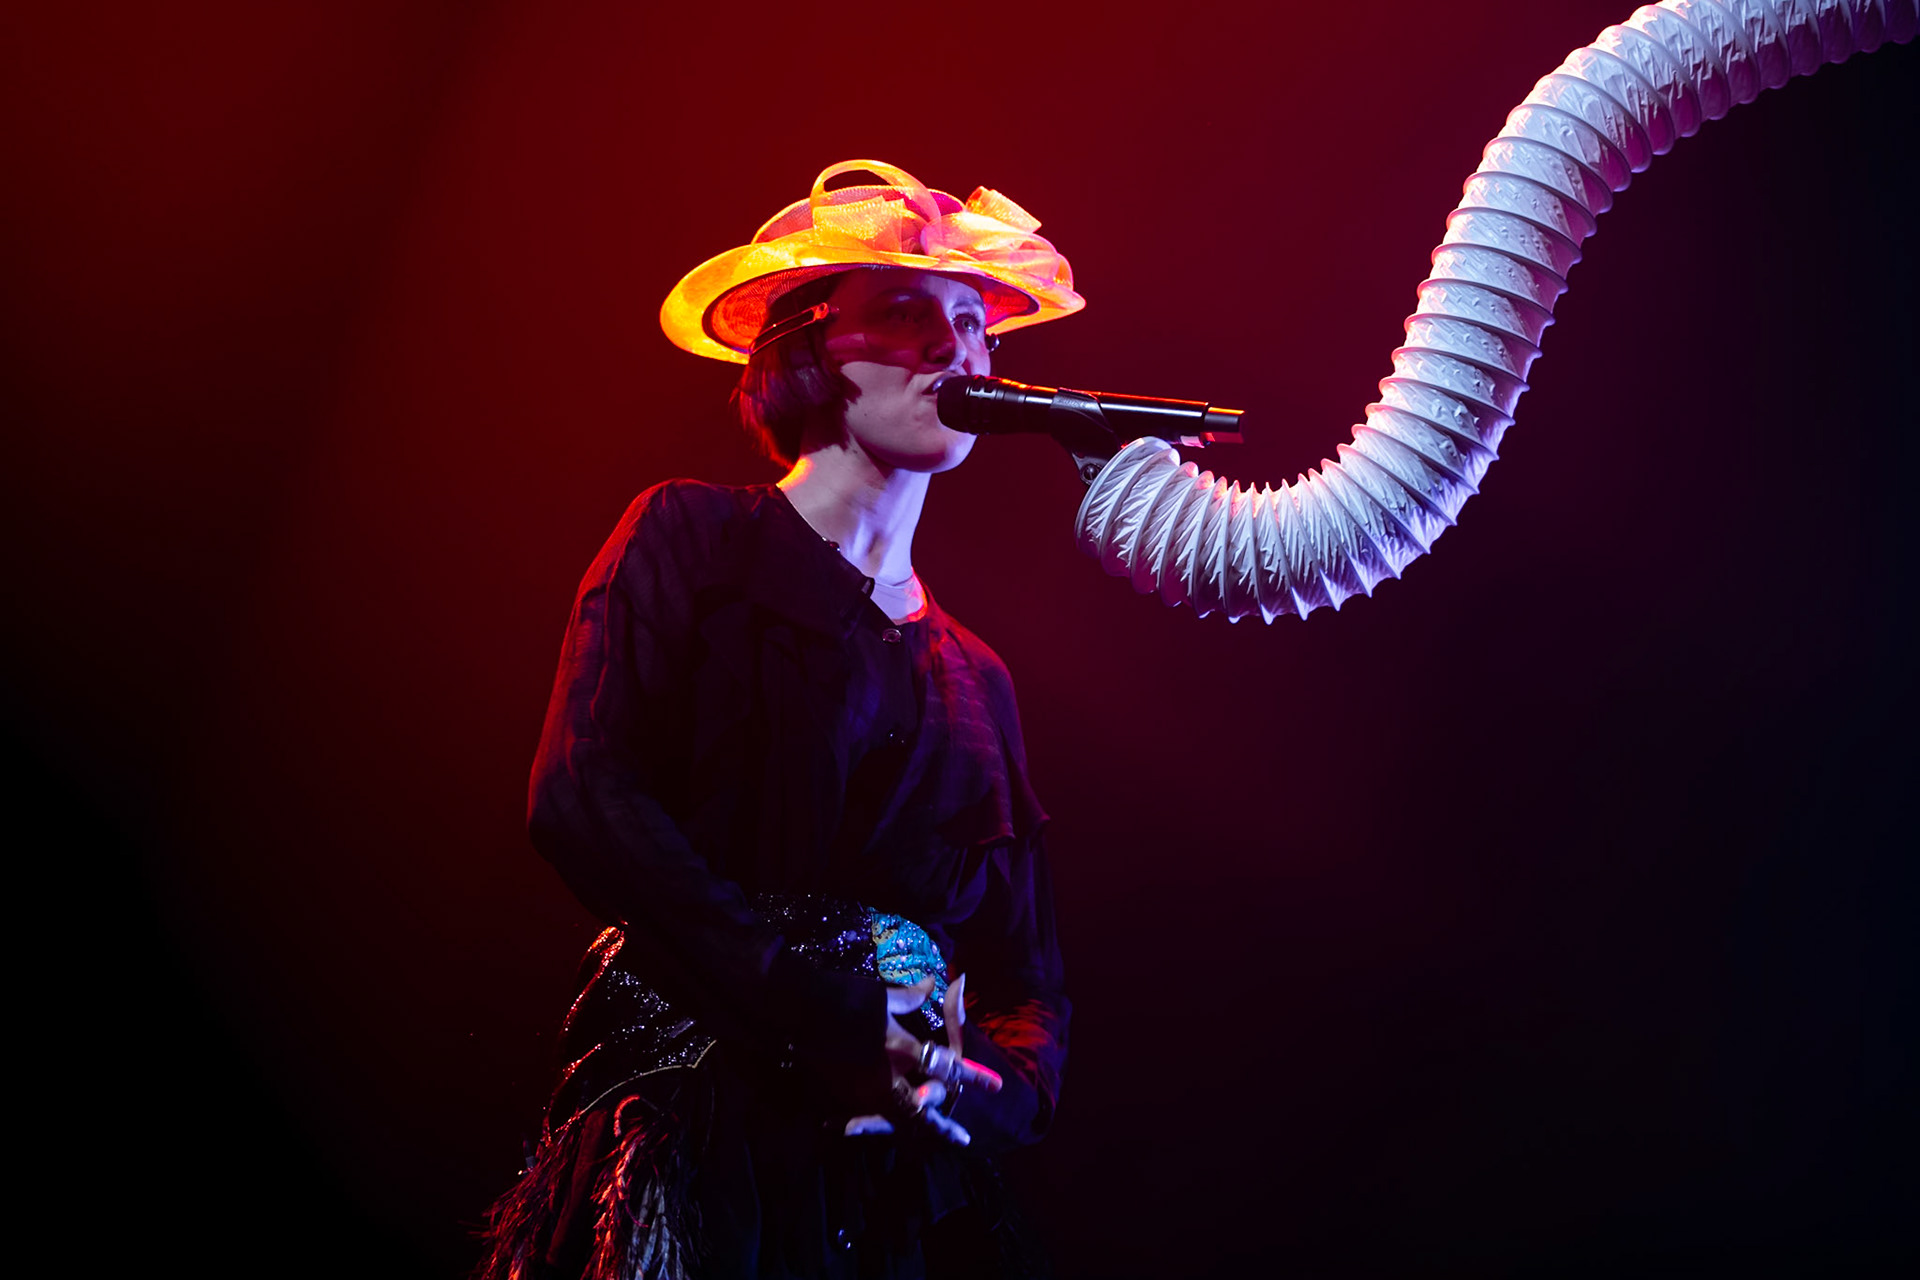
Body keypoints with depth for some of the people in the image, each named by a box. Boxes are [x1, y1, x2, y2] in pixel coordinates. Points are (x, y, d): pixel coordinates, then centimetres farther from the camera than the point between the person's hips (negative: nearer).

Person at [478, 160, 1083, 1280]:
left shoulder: (976, 678, 18)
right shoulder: (695, 540, 4)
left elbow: (1030, 981, 14)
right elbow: (579, 797, -11)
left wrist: (992, 1087, -9)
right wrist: (818, 1010, -17)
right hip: (701, 1135, -4)